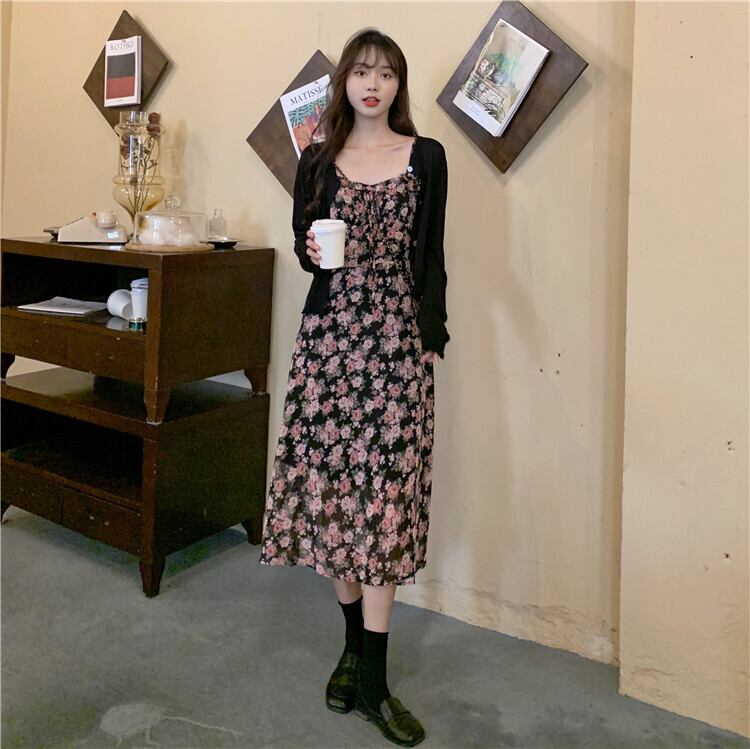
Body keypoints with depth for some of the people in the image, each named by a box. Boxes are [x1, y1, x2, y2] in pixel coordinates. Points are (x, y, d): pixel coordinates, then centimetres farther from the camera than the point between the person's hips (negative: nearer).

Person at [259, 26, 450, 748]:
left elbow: (430, 257, 6)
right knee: (332, 480, 2)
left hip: (398, 337, -1)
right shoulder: (317, 161, 10)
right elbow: (303, 246, 15)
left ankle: (371, 680, 4)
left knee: (384, 489, -5)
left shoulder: (425, 157, 7)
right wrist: (314, 253, -9)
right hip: (329, 334, 2)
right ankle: (355, 643, 22)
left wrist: (431, 339, 0)